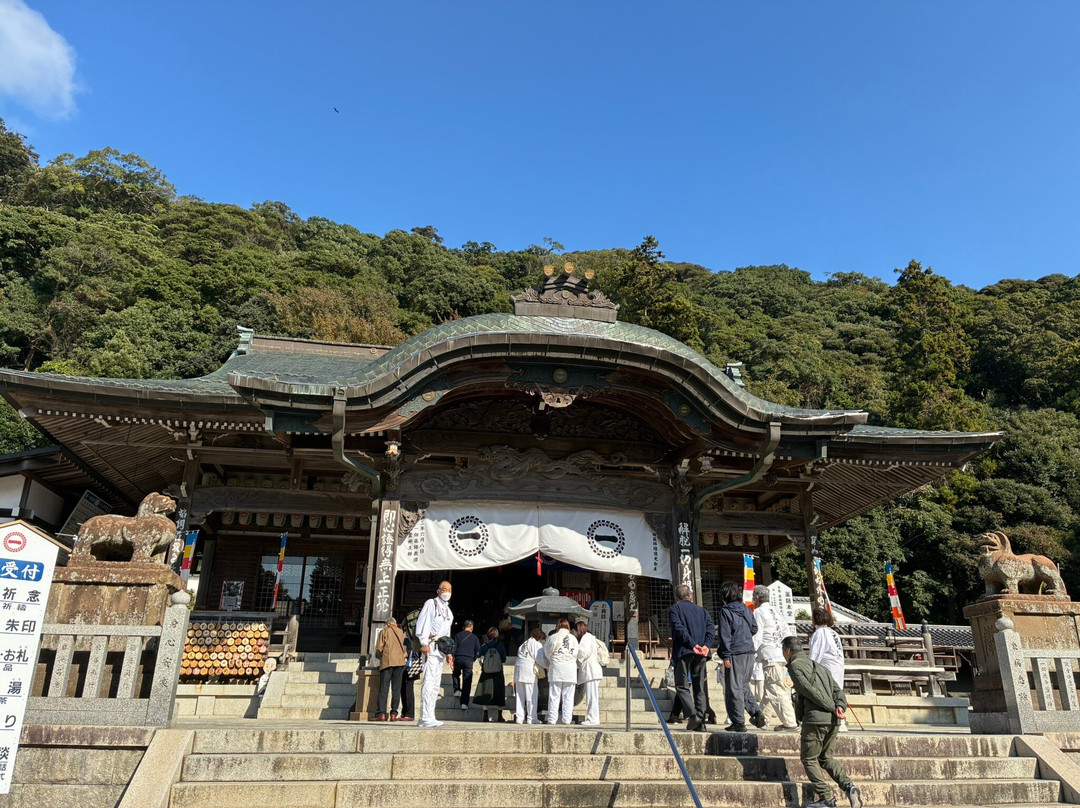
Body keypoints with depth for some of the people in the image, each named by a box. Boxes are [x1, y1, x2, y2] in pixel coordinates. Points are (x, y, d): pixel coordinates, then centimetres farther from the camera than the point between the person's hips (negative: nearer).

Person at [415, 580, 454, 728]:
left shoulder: (448, 610, 24)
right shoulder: (431, 603, 2)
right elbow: (423, 622, -8)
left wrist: (449, 651, 20)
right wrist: (424, 643, -17)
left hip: (441, 648, 8)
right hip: (431, 646, -8)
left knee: (436, 684, 5)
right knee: (429, 681, -15)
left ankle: (424, 718, 8)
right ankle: (427, 717, -18)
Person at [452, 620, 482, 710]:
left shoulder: (458, 635, 11)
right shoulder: (475, 637, 13)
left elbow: (454, 648, 2)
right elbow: (478, 651, 11)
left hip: (458, 658, 0)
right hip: (469, 660, 0)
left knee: (456, 674, 30)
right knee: (467, 682, 2)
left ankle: (457, 690, 12)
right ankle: (464, 703, -2)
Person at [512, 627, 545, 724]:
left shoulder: (524, 644, 23)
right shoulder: (537, 644, -1)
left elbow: (520, 656, 15)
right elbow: (539, 658, -8)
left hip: (518, 669, 7)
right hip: (529, 671, -7)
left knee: (519, 695, 9)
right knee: (531, 695, -2)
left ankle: (519, 718, 10)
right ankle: (531, 718, -3)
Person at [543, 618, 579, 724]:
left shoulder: (552, 638, 4)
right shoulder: (573, 638, 5)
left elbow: (546, 654, 9)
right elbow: (576, 655, 3)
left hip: (556, 669, 0)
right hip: (570, 669, 0)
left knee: (554, 696, 3)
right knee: (568, 697, 4)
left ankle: (552, 719, 2)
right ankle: (567, 719, 2)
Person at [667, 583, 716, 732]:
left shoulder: (675, 609, 5)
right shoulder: (702, 611, 19)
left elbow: (679, 628, -12)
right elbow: (711, 628, 2)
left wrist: (692, 644, -18)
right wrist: (706, 646, -9)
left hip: (683, 652, -5)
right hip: (700, 654, 5)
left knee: (682, 686, 0)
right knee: (699, 688, 10)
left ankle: (692, 715, -17)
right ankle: (701, 723, 6)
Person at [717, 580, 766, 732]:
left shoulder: (725, 611, -11)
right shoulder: (745, 609, 8)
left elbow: (725, 635, -13)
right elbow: (754, 628, 16)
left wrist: (726, 656, -11)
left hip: (735, 654, -7)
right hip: (749, 652, 7)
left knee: (734, 688, 1)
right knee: (744, 685, 20)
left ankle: (738, 722, 4)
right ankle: (756, 711, 6)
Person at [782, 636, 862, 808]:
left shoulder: (795, 666, -1)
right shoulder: (818, 666, 24)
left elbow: (809, 690, -14)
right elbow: (837, 689, 14)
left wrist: (832, 708, -11)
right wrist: (840, 706, -3)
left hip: (815, 719, -8)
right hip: (833, 721, 8)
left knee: (809, 759, 6)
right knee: (825, 757, 22)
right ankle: (848, 786, 3)